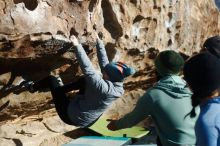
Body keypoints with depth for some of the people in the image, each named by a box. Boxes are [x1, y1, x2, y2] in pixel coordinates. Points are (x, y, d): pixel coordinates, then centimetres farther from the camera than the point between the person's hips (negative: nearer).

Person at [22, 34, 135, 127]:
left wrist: (77, 46, -37)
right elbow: (104, 63, -4)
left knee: (51, 79, 3)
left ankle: (33, 88, 32)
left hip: (71, 117, -7)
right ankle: (61, 88, 28)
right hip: (88, 121, 7)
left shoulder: (104, 88, -34)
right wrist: (99, 42, 1)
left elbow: (88, 70, -39)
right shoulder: (117, 86, -12)